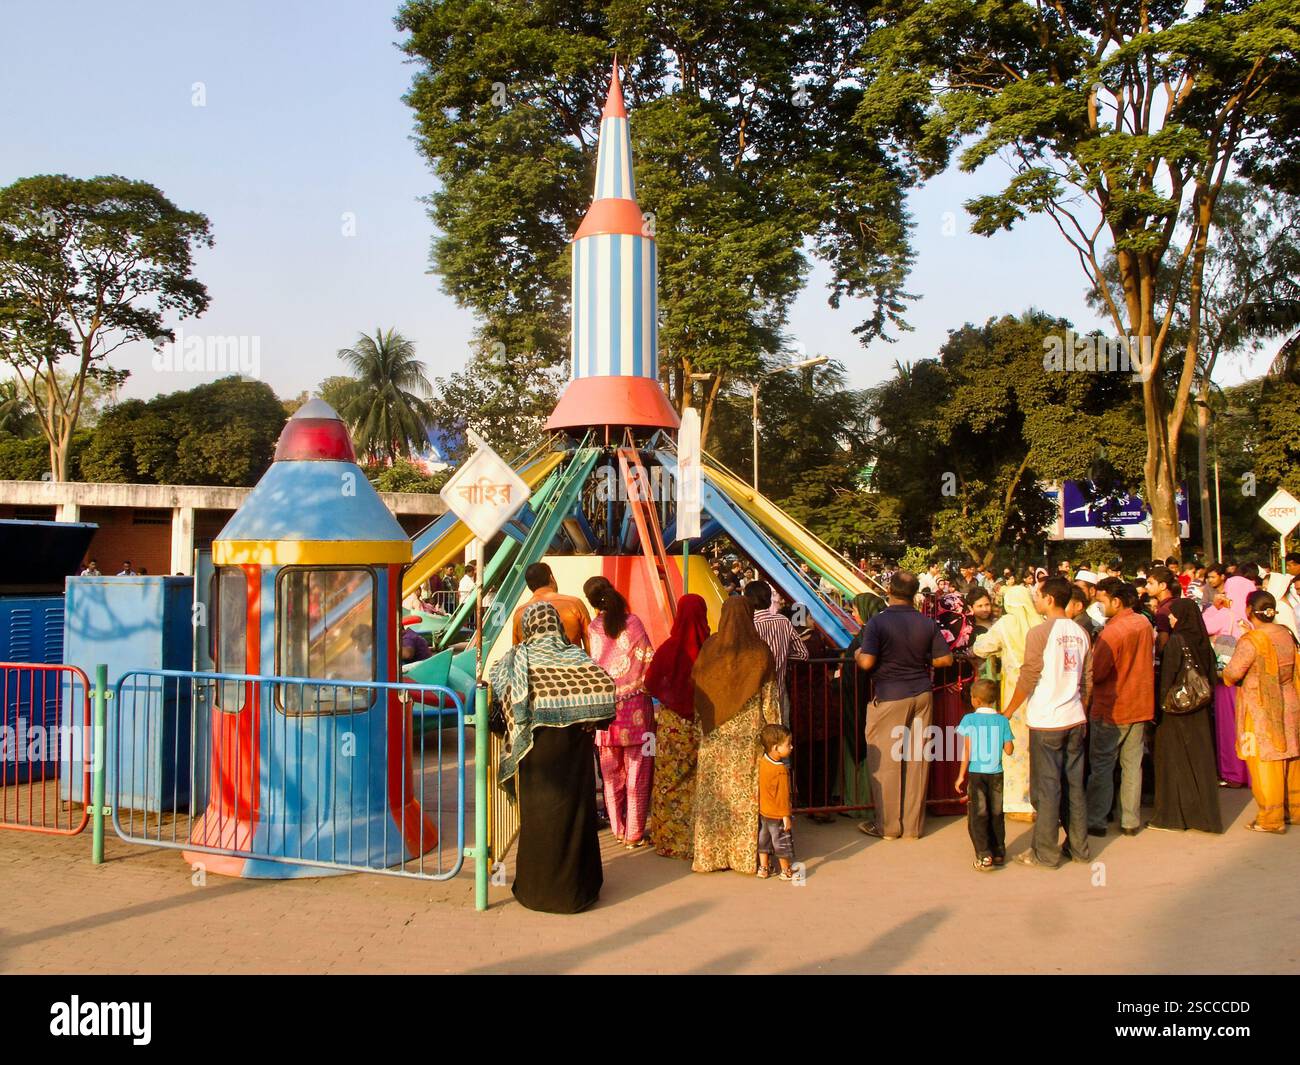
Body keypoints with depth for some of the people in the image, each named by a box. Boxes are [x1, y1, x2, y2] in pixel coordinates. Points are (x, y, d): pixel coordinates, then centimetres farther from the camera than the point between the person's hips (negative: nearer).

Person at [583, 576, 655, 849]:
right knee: (637, 773, 4)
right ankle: (634, 834, 7)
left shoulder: (593, 628, -2)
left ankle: (618, 830, 22)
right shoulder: (633, 623, -6)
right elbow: (648, 661, -4)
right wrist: (646, 684, 12)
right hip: (636, 704, -2)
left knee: (612, 773, 12)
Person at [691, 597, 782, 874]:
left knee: (714, 793, 8)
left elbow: (696, 692, 5)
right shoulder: (759, 651, -6)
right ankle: (747, 854, 6)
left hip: (715, 735, 2)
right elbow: (769, 697, -4)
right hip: (750, 734, -2)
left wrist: (701, 725, 15)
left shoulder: (709, 649, -1)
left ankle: (712, 854, 13)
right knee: (747, 793, 2)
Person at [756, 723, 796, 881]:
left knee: (763, 840, 19)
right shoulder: (781, 770, -28)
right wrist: (786, 816, -15)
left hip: (762, 811, 7)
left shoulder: (761, 761, -7)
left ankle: (763, 868, 29)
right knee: (782, 842, 10)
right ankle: (786, 871, 23)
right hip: (777, 814, -7)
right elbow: (782, 796, -23)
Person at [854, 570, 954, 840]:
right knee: (916, 761, 10)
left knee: (886, 762, 6)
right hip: (922, 695, 5)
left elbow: (866, 663, -18)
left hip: (889, 698, -4)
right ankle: (914, 825, 18)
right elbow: (945, 659, 3)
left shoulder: (878, 622, -14)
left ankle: (888, 825, 13)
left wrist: (857, 655, 4)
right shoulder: (927, 623, 0)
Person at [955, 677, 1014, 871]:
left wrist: (961, 775, -2)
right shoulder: (1002, 720, -1)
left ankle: (984, 856, -7)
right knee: (996, 815, 15)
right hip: (996, 774, 3)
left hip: (976, 774, -3)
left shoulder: (969, 719, -7)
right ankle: (998, 852, 21)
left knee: (978, 817, 1)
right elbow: (1009, 750, -1)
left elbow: (966, 750, -8)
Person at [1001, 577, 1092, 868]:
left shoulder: (1039, 633, -12)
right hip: (1075, 721, 6)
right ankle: (1078, 847, 20)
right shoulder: (1080, 633, 7)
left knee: (1047, 788, 0)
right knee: (1075, 785, 12)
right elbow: (1087, 681, 12)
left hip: (1046, 723, -6)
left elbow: (1027, 679, -12)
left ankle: (1046, 853, 7)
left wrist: (1007, 712, -1)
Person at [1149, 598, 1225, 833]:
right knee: (1199, 758, 11)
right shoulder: (1203, 642, 3)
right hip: (1200, 711, 6)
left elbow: (1167, 677, -17)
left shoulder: (1176, 641, -15)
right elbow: (1212, 675, 8)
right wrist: (1207, 700, 15)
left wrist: (1159, 708, -11)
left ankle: (1173, 816, 6)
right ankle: (1203, 812, 17)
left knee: (1174, 760, 2)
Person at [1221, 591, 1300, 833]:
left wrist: (1227, 673, 2)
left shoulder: (1251, 640, -19)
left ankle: (1271, 819, 6)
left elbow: (1232, 673, -22)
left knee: (1265, 762, 1)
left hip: (1261, 708, -7)